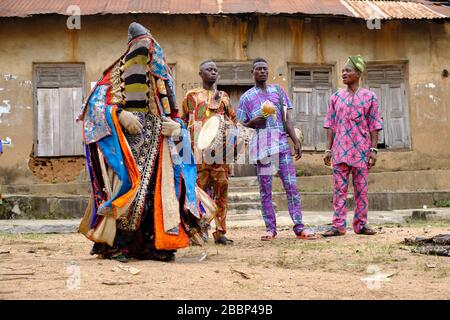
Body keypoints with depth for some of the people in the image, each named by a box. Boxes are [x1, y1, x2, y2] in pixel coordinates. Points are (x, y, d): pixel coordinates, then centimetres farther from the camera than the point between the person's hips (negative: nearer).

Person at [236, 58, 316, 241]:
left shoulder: (278, 91, 16)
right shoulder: (247, 97, 10)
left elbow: (286, 120, 15)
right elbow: (241, 124, 10)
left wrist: (296, 141, 6)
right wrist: (253, 122, -11)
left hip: (282, 144, 1)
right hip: (261, 146, -1)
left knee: (292, 186, -6)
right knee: (265, 190, 2)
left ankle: (299, 227, -5)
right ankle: (270, 228, 8)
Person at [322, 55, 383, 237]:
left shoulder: (369, 97, 3)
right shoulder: (336, 97, 9)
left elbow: (374, 126, 2)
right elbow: (330, 125, 10)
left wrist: (373, 150, -6)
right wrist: (328, 149, 3)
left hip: (361, 150, -2)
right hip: (340, 151, 2)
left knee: (361, 189, 3)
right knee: (339, 189, -1)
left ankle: (360, 224, 10)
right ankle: (338, 225, 1)